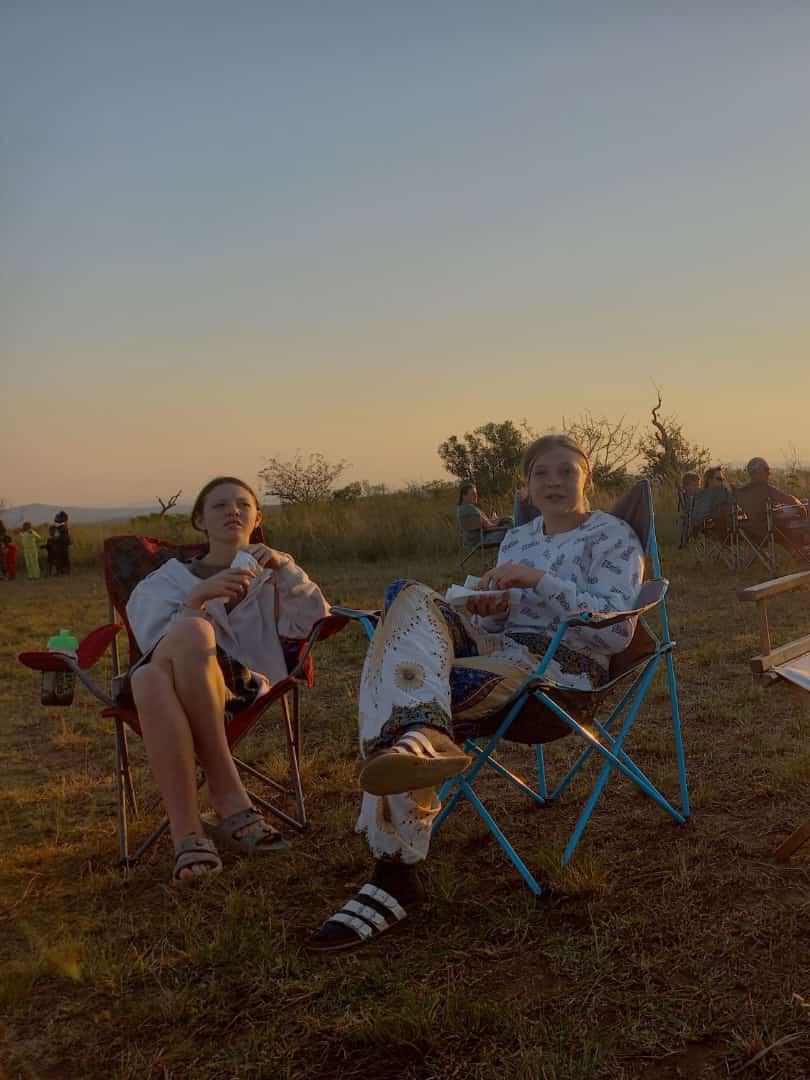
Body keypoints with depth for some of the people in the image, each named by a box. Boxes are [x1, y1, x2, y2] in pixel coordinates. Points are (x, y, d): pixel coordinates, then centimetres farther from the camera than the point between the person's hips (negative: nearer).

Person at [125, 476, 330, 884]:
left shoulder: (269, 576, 27)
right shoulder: (170, 578, 24)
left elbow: (315, 622, 8)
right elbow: (161, 647, 5)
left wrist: (284, 568, -7)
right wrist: (199, 598, -13)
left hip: (242, 686, 0)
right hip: (177, 689, 1)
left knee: (193, 632, -36)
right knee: (148, 678, -39)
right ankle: (194, 827, -39)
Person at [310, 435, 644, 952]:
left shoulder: (612, 536, 5)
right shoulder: (517, 538, 24)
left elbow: (616, 631, -8)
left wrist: (539, 578, -15)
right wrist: (488, 609, -1)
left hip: (566, 667, -6)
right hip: (502, 652, 6)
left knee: (405, 677, -28)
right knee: (411, 596, -25)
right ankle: (425, 736, -46)